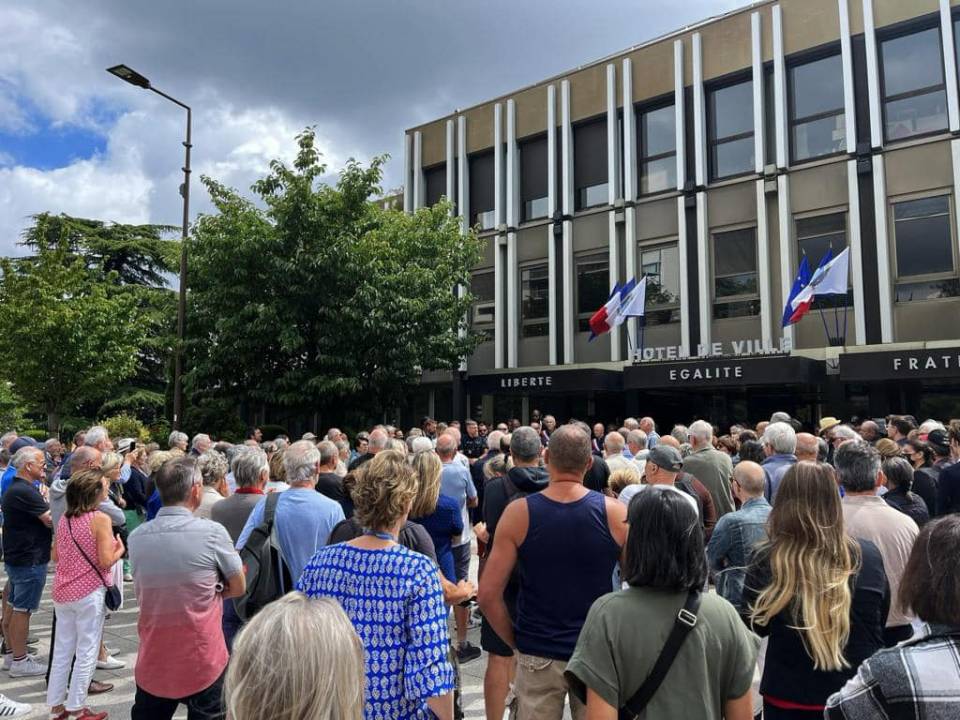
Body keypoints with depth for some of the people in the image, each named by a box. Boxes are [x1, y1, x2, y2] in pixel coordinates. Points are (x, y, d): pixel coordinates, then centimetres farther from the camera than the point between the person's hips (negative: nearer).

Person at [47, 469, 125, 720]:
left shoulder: (64, 518, 4)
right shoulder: (100, 519, -16)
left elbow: (55, 556, 12)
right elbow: (106, 561, -18)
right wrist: (120, 549, 0)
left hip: (62, 591, 6)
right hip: (89, 593, -6)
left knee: (62, 649, 15)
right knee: (86, 652, 6)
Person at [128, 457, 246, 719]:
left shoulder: (136, 537, -2)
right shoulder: (212, 532, -16)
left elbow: (142, 592, 12)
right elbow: (238, 588, -3)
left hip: (153, 663, 4)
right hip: (202, 662, -4)